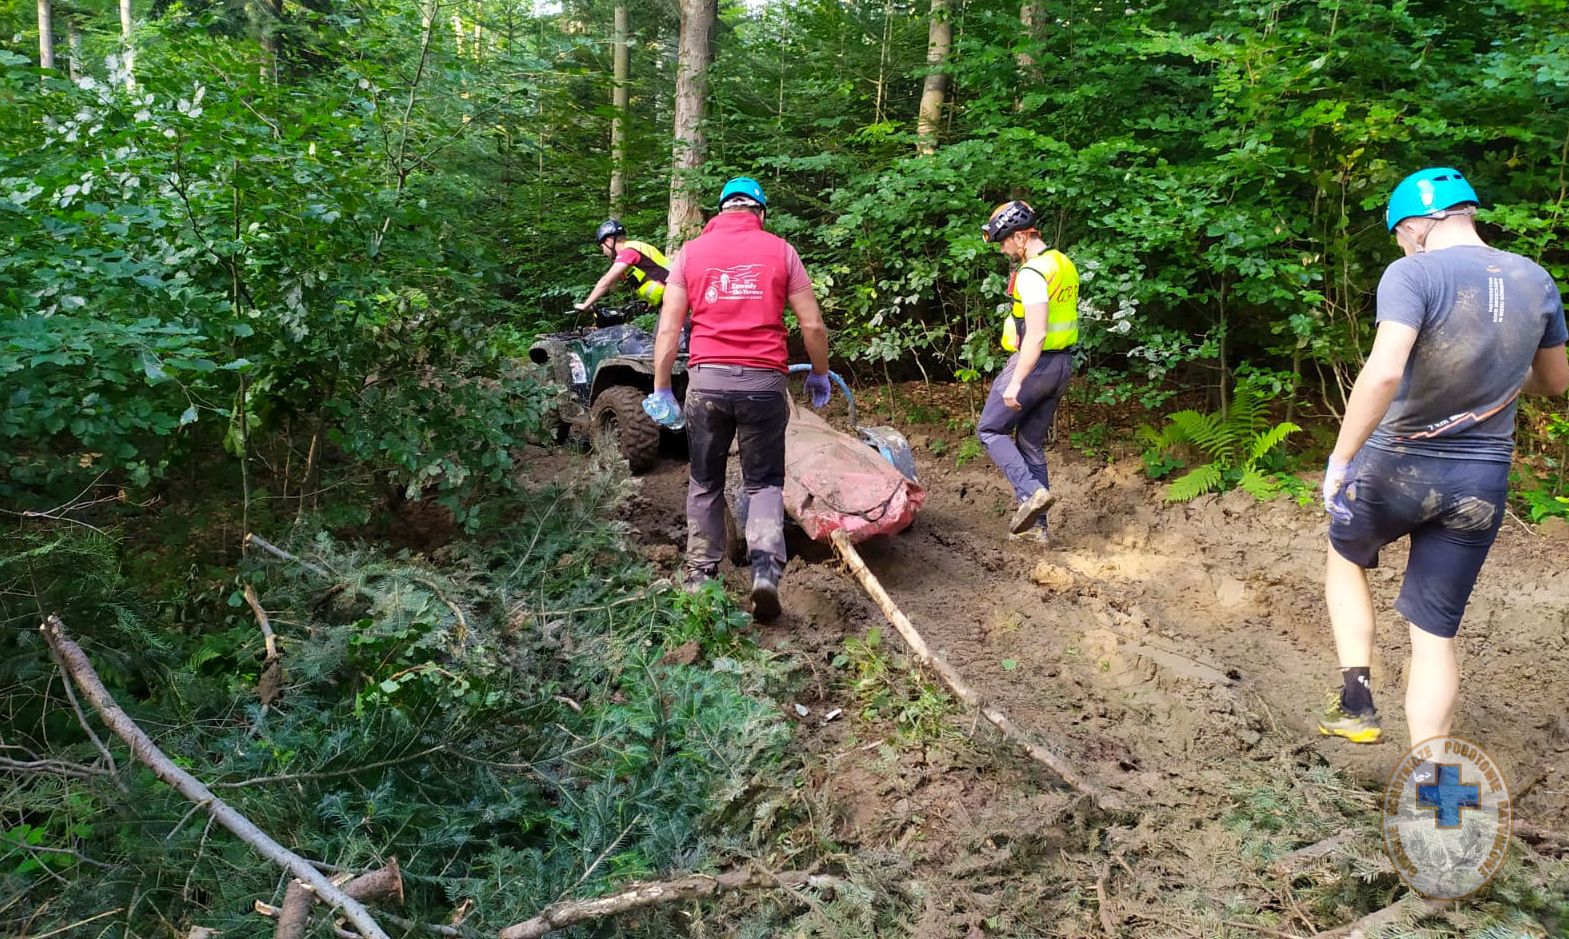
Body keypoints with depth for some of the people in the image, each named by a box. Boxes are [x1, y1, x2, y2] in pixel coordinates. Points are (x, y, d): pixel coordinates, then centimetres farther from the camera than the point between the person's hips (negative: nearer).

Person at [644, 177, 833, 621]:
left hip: (706, 379, 1)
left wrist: (661, 391, 8)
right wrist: (819, 375, 19)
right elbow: (813, 325, 5)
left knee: (705, 483, 15)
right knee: (764, 483, 10)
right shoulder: (780, 250, 7)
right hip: (763, 382, -1)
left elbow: (668, 329, 4)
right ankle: (766, 567, -10)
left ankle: (701, 576, 19)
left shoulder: (691, 252, 9)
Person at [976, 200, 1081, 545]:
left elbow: (1036, 335, -26)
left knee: (990, 430, 5)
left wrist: (1015, 383, -24)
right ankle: (1035, 525, 16)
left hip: (1034, 363, -9)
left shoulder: (1032, 274, -19)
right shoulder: (1064, 264, 12)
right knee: (1032, 443, 15)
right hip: (1062, 364, 9)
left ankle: (1031, 491, -10)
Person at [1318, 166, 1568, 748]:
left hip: (1398, 466, -4)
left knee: (1346, 560, 28)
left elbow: (1384, 372, -31)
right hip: (1482, 483, 4)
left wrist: (1340, 459, -23)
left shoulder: (1413, 274, -16)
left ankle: (1356, 702, 20)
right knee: (1436, 634, 11)